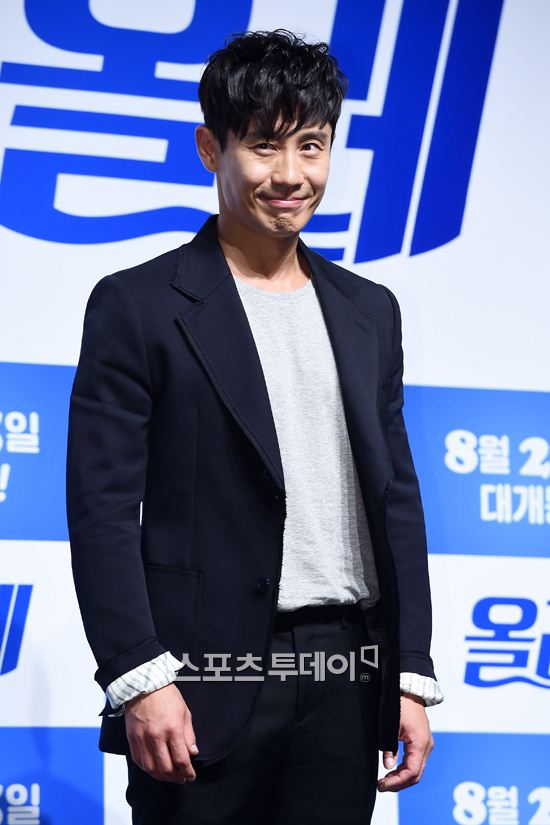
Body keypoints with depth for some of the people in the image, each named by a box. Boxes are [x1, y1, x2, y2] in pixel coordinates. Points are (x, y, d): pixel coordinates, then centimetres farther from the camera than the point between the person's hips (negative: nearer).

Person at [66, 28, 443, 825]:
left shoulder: (369, 310, 14)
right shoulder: (137, 306, -2)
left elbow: (396, 498, 15)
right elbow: (103, 510, -7)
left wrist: (412, 676, 10)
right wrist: (139, 679, -14)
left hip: (347, 686, 5)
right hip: (207, 692, -4)